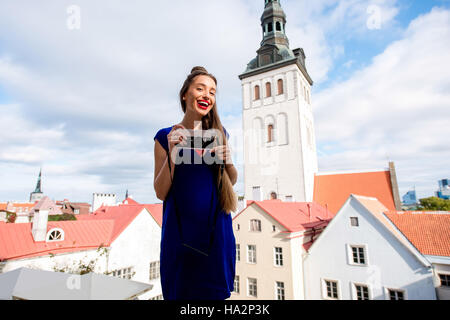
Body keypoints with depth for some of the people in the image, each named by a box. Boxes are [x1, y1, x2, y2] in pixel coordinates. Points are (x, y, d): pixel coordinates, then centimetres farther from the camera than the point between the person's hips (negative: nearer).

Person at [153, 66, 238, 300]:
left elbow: (232, 181, 10)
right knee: (181, 292, 14)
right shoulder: (166, 137, -2)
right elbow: (161, 193, -4)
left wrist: (227, 161, -11)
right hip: (180, 229, -1)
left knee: (216, 292, 15)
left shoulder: (219, 133, 4)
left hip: (216, 228, 2)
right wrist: (172, 153, -17)